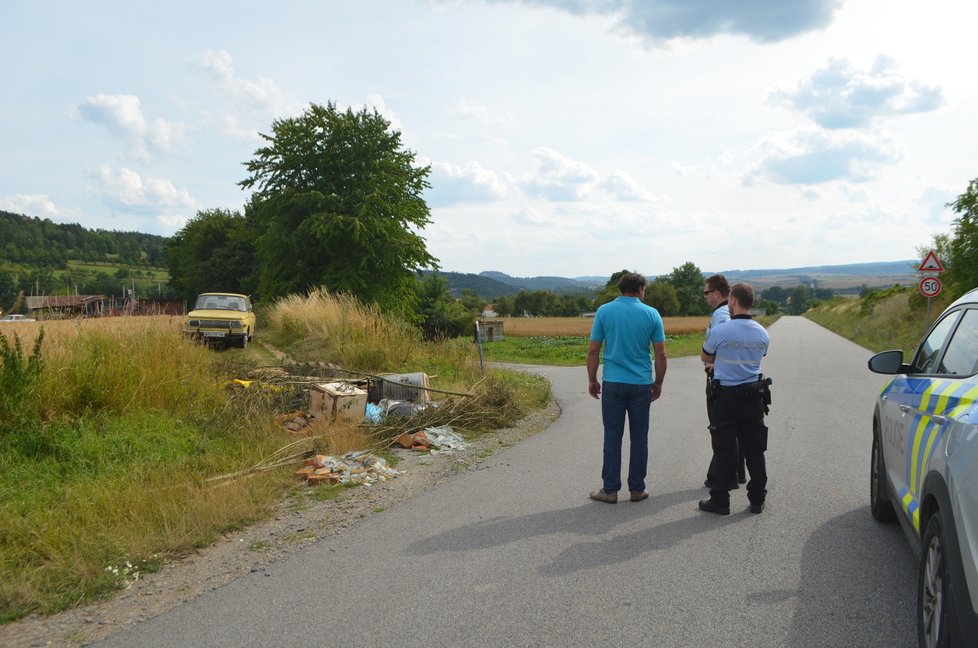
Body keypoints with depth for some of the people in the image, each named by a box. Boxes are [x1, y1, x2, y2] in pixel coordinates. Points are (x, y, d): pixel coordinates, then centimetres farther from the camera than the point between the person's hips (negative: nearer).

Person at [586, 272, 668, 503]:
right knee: (639, 438, 9)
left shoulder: (604, 311, -1)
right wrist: (658, 383, 13)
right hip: (642, 384, 1)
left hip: (613, 383, 0)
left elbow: (593, 350, -2)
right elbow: (661, 354, 1)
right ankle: (637, 489, 15)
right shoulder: (651, 314, -1)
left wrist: (592, 380, 9)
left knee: (613, 437, 5)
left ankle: (610, 489, 8)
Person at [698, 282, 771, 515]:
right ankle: (757, 500, 18)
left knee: (725, 450, 3)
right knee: (754, 450, 11)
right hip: (754, 397, 4)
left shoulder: (719, 332, -14)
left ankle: (720, 500, 10)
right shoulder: (762, 334, 0)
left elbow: (705, 357, 2)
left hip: (726, 397, -4)